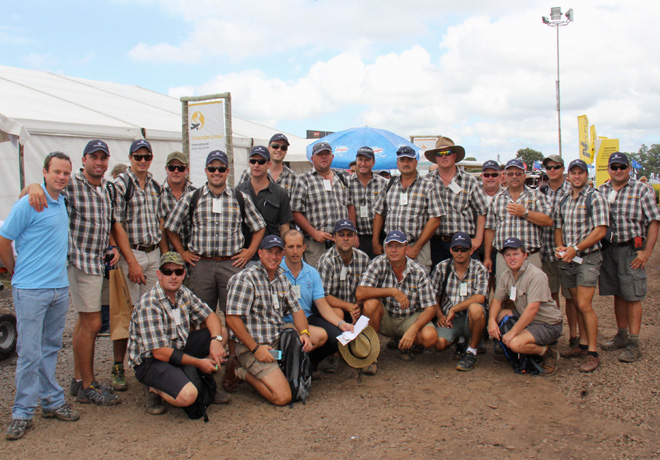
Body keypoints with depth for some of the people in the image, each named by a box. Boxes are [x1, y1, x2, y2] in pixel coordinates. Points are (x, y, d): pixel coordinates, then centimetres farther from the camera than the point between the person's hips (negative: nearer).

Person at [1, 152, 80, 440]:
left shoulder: (64, 202, 11)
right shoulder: (28, 204, -11)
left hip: (60, 289, 7)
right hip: (31, 290, -6)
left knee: (51, 348, 15)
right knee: (30, 353, -2)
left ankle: (52, 402, 24)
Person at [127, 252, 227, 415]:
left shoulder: (183, 293, 1)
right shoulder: (148, 305, -24)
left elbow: (210, 316, 8)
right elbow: (160, 352, -24)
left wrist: (216, 340, -14)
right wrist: (198, 362, -18)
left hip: (178, 350, 8)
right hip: (150, 361, -8)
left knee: (222, 332, -1)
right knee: (187, 396, -31)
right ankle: (154, 389, 0)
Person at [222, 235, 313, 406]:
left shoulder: (282, 278, 12)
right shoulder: (245, 279, -13)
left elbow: (296, 310, 13)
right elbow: (232, 318, -18)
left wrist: (304, 333, -7)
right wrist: (255, 348, -20)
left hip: (279, 339, 8)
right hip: (252, 346, -8)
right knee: (282, 397, -18)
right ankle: (241, 371, 5)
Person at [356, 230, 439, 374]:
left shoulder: (419, 272, -11)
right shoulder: (378, 264, -13)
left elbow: (430, 309, -13)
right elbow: (360, 293, -25)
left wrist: (413, 329, -29)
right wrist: (393, 292, -31)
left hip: (410, 318, 1)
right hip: (385, 318, -1)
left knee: (430, 337, -27)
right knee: (370, 303, -32)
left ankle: (403, 343, 9)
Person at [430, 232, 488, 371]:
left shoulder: (479, 269, -5)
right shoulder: (442, 268, 2)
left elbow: (480, 297, -19)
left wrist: (453, 309, -18)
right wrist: (440, 315, -4)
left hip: (470, 319, -3)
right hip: (448, 319, 3)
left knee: (475, 308, -36)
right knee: (438, 343, -24)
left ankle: (472, 352, -14)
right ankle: (458, 339, 18)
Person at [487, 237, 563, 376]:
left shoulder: (536, 275, -23)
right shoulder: (506, 273, 2)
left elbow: (532, 308, -29)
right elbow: (497, 300, 5)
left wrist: (512, 332, -29)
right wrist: (491, 320, -15)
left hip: (548, 324, -8)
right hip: (525, 318, 8)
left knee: (515, 343, -29)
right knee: (497, 315, -7)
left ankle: (549, 353, -1)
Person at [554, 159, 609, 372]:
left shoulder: (595, 198, -6)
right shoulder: (563, 202, 14)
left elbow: (600, 230, -13)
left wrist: (575, 249, -17)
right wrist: (560, 247, -3)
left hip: (588, 258, -6)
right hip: (568, 259, 6)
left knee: (584, 305, -11)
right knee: (577, 304, 12)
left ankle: (593, 353, -4)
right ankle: (583, 344, 23)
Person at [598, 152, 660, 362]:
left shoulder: (642, 191, -2)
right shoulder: (600, 191, 9)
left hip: (631, 249, -4)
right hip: (608, 249, 4)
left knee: (633, 296, -3)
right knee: (618, 294, 13)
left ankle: (634, 344, 3)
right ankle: (622, 336, 26)